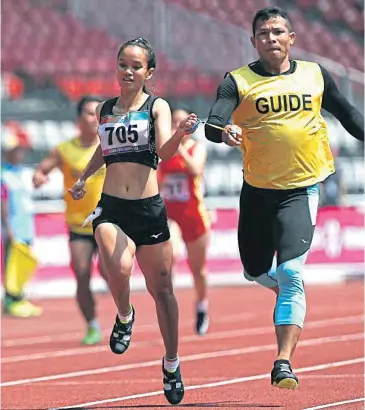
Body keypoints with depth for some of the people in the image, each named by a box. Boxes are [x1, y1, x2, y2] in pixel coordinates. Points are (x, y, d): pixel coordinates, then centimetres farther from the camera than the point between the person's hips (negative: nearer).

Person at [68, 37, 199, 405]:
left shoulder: (157, 107, 0)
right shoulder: (105, 110, 11)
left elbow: (165, 152, -17)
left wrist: (180, 134, -36)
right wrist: (83, 178, 30)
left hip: (149, 208, -1)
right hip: (110, 208, 1)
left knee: (161, 289, 7)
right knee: (118, 268, -28)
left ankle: (171, 363, 22)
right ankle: (124, 317, 3)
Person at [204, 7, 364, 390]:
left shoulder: (315, 75, 4)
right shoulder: (238, 81, -5)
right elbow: (212, 124, -19)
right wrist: (224, 132, -40)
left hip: (300, 191, -1)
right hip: (257, 190, 1)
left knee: (290, 275, -15)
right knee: (256, 272, 14)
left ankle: (284, 362, -17)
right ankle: (290, 294, 49)